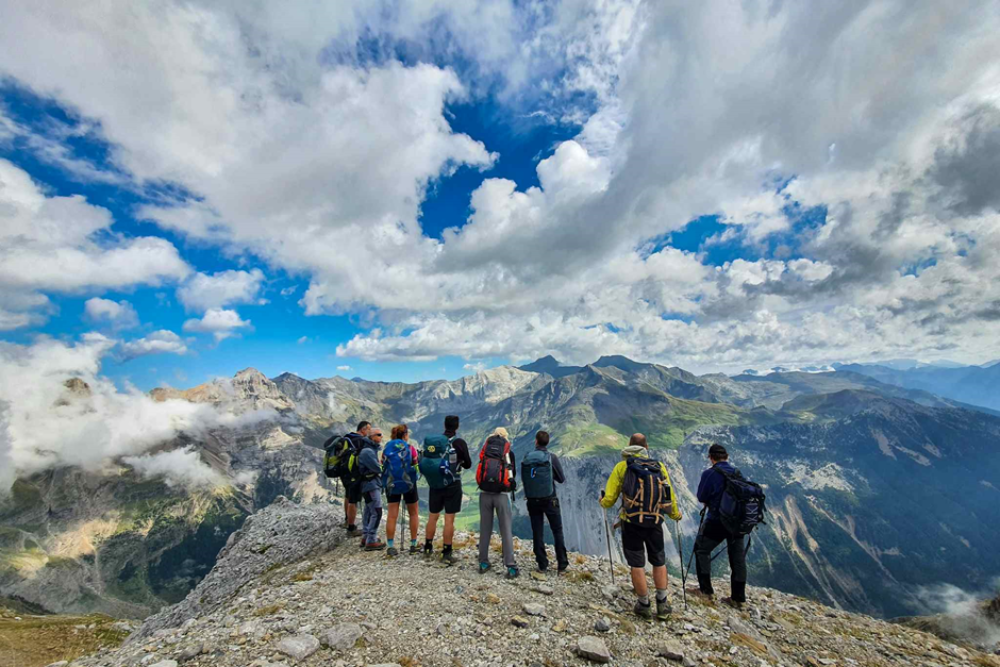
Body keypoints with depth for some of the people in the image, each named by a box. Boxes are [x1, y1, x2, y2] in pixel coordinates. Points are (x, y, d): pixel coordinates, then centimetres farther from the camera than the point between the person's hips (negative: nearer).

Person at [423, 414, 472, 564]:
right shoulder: (460, 442, -10)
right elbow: (468, 464, -2)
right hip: (453, 484, -3)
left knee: (433, 516, 18)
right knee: (449, 519, 4)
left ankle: (428, 547, 32)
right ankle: (446, 553, 10)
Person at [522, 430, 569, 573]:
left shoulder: (526, 459, -4)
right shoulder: (552, 457, -10)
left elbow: (523, 480, 4)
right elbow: (562, 479, -2)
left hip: (532, 501, 2)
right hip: (550, 500, -2)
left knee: (537, 533, 11)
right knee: (557, 532, 12)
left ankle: (542, 565, 18)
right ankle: (562, 565, 15)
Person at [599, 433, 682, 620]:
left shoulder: (622, 467, -6)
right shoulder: (660, 467, 0)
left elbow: (609, 500, -7)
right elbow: (670, 498, 5)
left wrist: (602, 501, 16)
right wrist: (676, 515, 26)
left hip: (631, 523, -2)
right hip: (655, 523, 2)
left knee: (637, 565, 12)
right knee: (659, 562, 22)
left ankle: (644, 605, 24)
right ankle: (662, 604, 29)